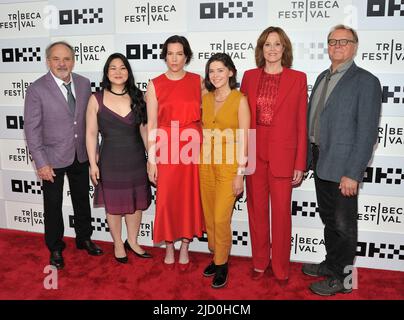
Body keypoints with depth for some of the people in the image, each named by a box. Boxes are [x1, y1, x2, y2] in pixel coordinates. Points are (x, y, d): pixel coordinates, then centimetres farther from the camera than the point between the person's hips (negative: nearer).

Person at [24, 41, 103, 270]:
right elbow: (32, 129, -13)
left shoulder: (84, 84, -1)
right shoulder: (37, 89, -13)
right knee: (53, 205, 11)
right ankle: (55, 249, 31)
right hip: (53, 158, -4)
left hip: (81, 156, 4)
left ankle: (84, 238, 40)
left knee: (82, 199, 19)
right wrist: (41, 163, -16)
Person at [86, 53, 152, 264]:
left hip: (136, 159, 3)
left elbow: (144, 129, 5)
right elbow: (91, 133, -3)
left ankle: (132, 241, 33)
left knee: (136, 202, 13)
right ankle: (118, 244, 31)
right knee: (114, 204, 10)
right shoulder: (96, 99, -5)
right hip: (111, 160, -2)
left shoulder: (136, 97, 1)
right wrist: (93, 163, -6)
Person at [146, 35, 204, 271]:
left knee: (190, 197, 8)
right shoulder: (155, 85, 1)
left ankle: (185, 248, 27)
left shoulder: (198, 81, 4)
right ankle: (169, 248, 27)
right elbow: (152, 125, 0)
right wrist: (152, 159, -3)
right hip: (166, 149, -1)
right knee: (167, 198, 5)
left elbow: (205, 115, 7)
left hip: (193, 147, 1)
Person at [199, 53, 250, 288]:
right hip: (206, 163, 5)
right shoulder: (205, 99, 8)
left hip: (229, 164, -5)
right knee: (209, 216, 11)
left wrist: (240, 173, -12)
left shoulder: (240, 100, -7)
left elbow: (244, 140, -9)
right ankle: (216, 257, 30)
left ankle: (222, 264, 17)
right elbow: (203, 131, 12)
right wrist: (201, 161, 6)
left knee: (221, 218, -5)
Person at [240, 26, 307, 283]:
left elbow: (301, 123, -1)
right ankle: (260, 262, 29)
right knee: (256, 209, 11)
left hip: (282, 154, -2)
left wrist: (300, 164, -4)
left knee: (281, 212, 5)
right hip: (254, 153, 2)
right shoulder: (250, 77, 6)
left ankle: (281, 268, 24)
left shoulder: (298, 78, -1)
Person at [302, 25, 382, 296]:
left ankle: (342, 279, 24)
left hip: (342, 167, -7)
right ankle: (331, 264, 38)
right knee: (329, 219, 20)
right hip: (321, 161, 7)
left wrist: (352, 174, -19)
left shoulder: (365, 81, -11)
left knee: (343, 224, 7)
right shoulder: (323, 77, 12)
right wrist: (309, 156, 10)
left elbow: (367, 132, -16)